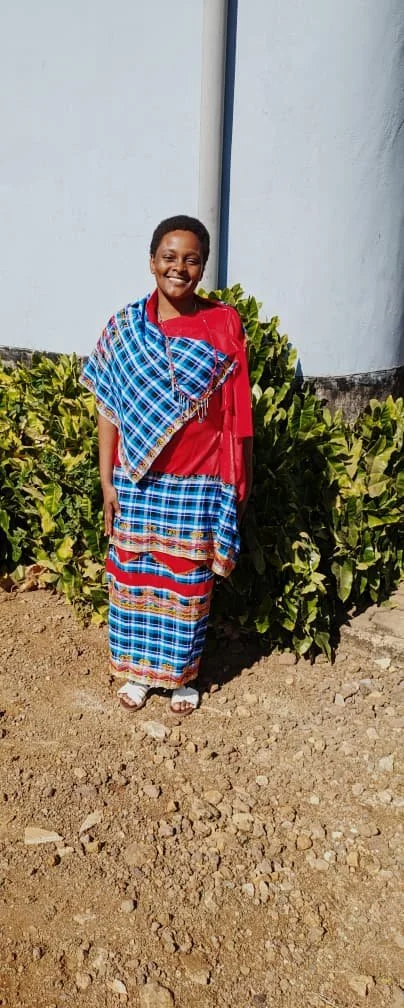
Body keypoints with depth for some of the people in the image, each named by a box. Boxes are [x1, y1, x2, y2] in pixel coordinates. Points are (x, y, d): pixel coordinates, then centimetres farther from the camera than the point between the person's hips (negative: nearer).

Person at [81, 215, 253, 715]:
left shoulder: (224, 325, -5)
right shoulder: (124, 328, -2)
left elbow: (237, 412, -1)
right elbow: (108, 409, 0)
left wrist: (239, 480, 0)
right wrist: (106, 481, -2)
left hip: (198, 484, -1)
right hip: (137, 483, 1)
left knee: (188, 582, 12)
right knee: (134, 576, 13)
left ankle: (182, 674, 33)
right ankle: (137, 668, 34)